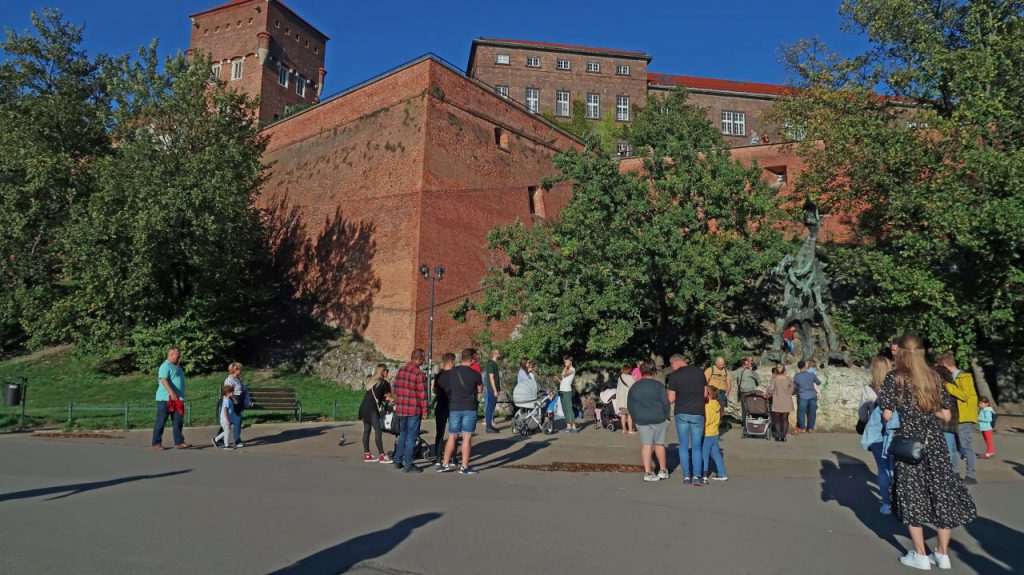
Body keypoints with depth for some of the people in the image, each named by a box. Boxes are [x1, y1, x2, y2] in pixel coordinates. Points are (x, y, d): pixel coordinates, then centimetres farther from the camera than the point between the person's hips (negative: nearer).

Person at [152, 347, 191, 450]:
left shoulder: (177, 367, 19)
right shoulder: (165, 366, -10)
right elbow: (164, 380, -25)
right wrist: (172, 393, -34)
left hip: (177, 399, 8)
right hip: (166, 399, -8)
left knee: (178, 422, 5)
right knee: (161, 422, 1)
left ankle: (179, 442, 5)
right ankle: (156, 443, 9)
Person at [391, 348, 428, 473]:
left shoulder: (400, 370, 7)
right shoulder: (418, 373, -16)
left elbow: (394, 389, 12)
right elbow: (422, 394, -15)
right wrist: (425, 411, -7)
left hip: (400, 410, 7)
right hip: (414, 410, -7)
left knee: (402, 434, 20)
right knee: (411, 438, 1)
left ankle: (398, 461, 25)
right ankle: (408, 465, 6)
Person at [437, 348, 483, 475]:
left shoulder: (451, 372, 2)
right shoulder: (475, 374, -7)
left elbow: (443, 388, 8)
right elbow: (480, 390, 6)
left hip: (454, 408, 4)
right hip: (469, 408, -3)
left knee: (452, 437, 13)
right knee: (467, 437, 1)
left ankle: (444, 464, 17)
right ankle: (464, 467, 2)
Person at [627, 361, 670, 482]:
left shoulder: (634, 387, 6)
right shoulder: (658, 385, -6)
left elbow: (630, 405, 10)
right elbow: (665, 402, -8)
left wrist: (635, 420, 17)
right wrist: (666, 417, 3)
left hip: (641, 420, 2)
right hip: (659, 419, -2)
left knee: (646, 445, 3)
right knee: (659, 444, 11)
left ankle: (648, 472, -1)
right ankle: (663, 470, 23)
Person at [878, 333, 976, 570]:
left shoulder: (895, 377, -8)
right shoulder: (934, 377, 5)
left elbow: (887, 415, -11)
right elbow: (945, 415, 8)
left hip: (908, 442, -4)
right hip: (934, 441, 4)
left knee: (911, 494, 6)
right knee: (942, 491, 12)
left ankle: (920, 555, 12)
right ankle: (942, 553, 19)